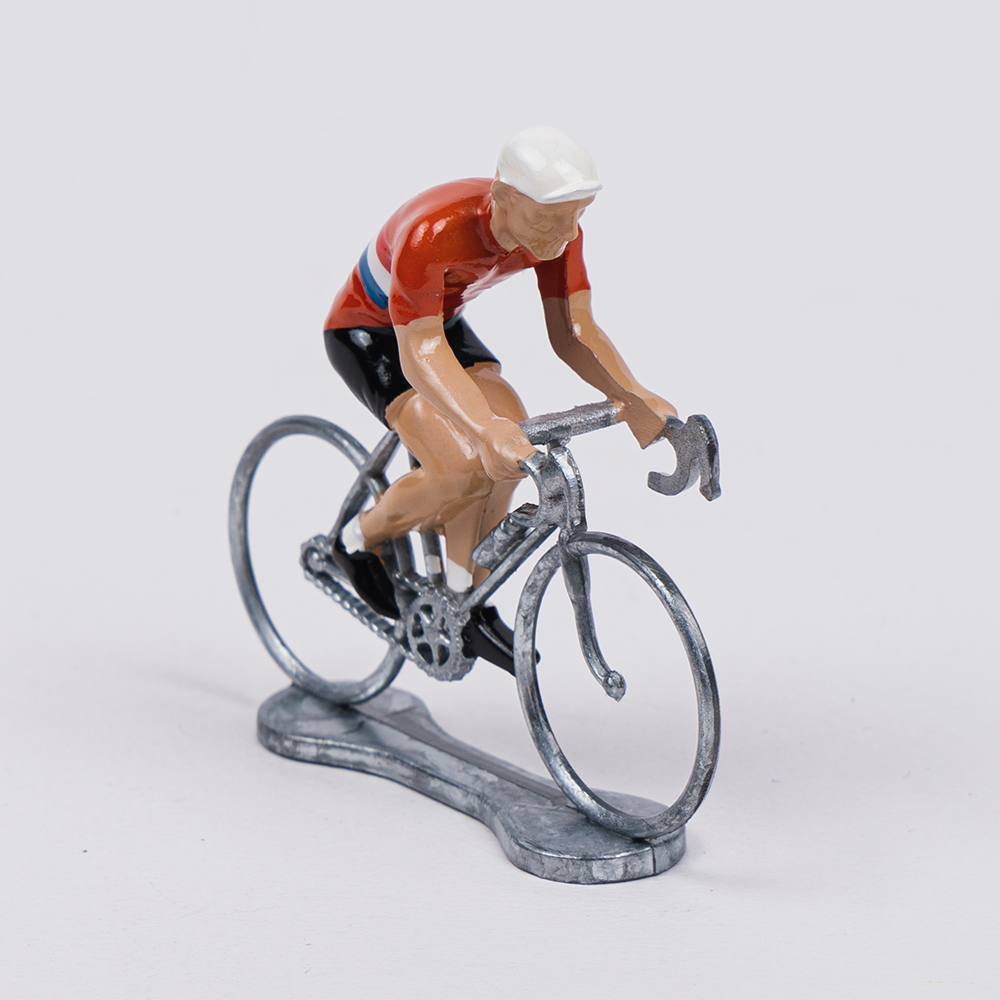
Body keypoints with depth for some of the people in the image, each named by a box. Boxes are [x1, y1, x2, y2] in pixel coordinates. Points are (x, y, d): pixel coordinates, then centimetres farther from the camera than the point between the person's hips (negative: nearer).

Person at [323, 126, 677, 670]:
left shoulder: (557, 232, -19)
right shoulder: (432, 233, -39)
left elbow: (572, 330, -14)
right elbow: (420, 354, -41)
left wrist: (632, 397, -31)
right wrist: (484, 426, -57)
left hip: (442, 322, 6)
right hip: (368, 332, -6)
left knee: (512, 438, -18)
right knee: (464, 466, -25)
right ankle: (359, 540, 4)